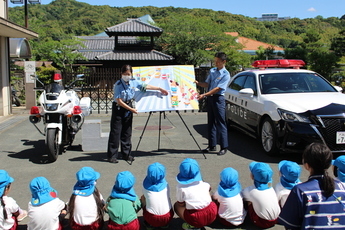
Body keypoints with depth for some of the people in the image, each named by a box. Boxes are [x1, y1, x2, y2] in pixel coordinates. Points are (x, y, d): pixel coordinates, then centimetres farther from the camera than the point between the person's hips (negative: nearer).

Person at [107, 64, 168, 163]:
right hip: (118, 109, -6)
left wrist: (159, 89, 16)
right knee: (115, 132, -4)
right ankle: (112, 156, 1)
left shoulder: (133, 82, 0)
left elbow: (145, 86, 12)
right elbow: (119, 101, -18)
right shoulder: (118, 85, -17)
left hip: (129, 108, 6)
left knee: (127, 132, 10)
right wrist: (131, 109, -16)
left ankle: (126, 154, 18)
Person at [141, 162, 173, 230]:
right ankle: (165, 224, 23)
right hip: (167, 218, 2)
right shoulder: (165, 185, -3)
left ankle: (149, 224, 19)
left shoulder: (146, 186, -8)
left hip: (152, 219, -1)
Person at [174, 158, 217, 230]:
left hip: (196, 220, -4)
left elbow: (181, 204, 1)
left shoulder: (181, 187, -7)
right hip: (211, 216, 4)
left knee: (176, 205, 20)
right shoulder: (204, 185, 4)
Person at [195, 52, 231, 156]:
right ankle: (212, 145, 19)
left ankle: (224, 147, -1)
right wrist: (197, 83, -3)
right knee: (211, 122, 11)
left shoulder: (226, 74, -9)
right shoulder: (212, 71, 13)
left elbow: (218, 88, -16)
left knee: (221, 123, -6)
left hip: (218, 99, -7)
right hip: (209, 98, 7)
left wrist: (204, 95, -21)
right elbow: (207, 84, 15)